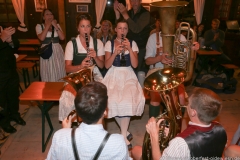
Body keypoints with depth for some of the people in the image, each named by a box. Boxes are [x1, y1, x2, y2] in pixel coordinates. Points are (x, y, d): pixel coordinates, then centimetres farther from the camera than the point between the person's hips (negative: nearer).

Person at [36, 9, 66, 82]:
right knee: (48, 74, 4)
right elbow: (41, 38, -16)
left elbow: (62, 37, -4)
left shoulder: (57, 25, 10)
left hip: (58, 51, 2)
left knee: (59, 73, 7)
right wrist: (48, 25, -10)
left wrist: (55, 26, -8)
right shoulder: (39, 26, 2)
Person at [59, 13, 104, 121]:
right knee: (66, 99, -30)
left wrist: (95, 57, -15)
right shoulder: (71, 44, 1)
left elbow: (102, 65, 6)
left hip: (94, 75, 1)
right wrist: (81, 66, -22)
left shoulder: (98, 42, 7)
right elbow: (68, 68, -2)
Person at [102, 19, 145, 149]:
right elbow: (107, 65, -2)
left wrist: (130, 49, -13)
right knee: (113, 100, -25)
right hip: (114, 76, 0)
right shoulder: (109, 44, 6)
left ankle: (123, 136, -11)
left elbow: (135, 65, -3)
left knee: (127, 100, -28)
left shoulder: (132, 43, 7)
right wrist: (115, 52, -16)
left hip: (128, 76, 0)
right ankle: (126, 132, -1)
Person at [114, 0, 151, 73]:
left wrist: (125, 15, -30)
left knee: (139, 71, -4)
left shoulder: (145, 13, -9)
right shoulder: (129, 12, 9)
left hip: (141, 49, -5)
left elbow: (137, 29, -23)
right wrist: (117, 13, -13)